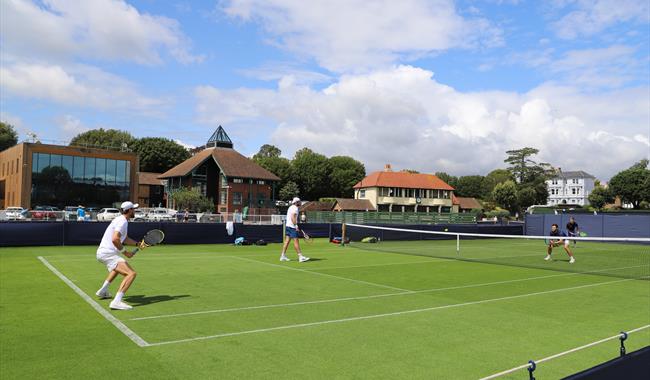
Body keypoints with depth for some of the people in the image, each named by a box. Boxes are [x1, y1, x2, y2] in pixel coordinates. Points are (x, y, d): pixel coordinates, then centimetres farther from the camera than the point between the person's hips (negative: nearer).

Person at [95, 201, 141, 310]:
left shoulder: (121, 220, 17)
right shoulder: (122, 221, -15)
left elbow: (125, 239, 21)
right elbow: (115, 239, -29)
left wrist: (138, 243, 6)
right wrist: (125, 252, -18)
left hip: (102, 252, 11)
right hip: (108, 253, -11)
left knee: (119, 267, 41)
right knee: (131, 273, -24)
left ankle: (103, 291, 46)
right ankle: (117, 301, -33)